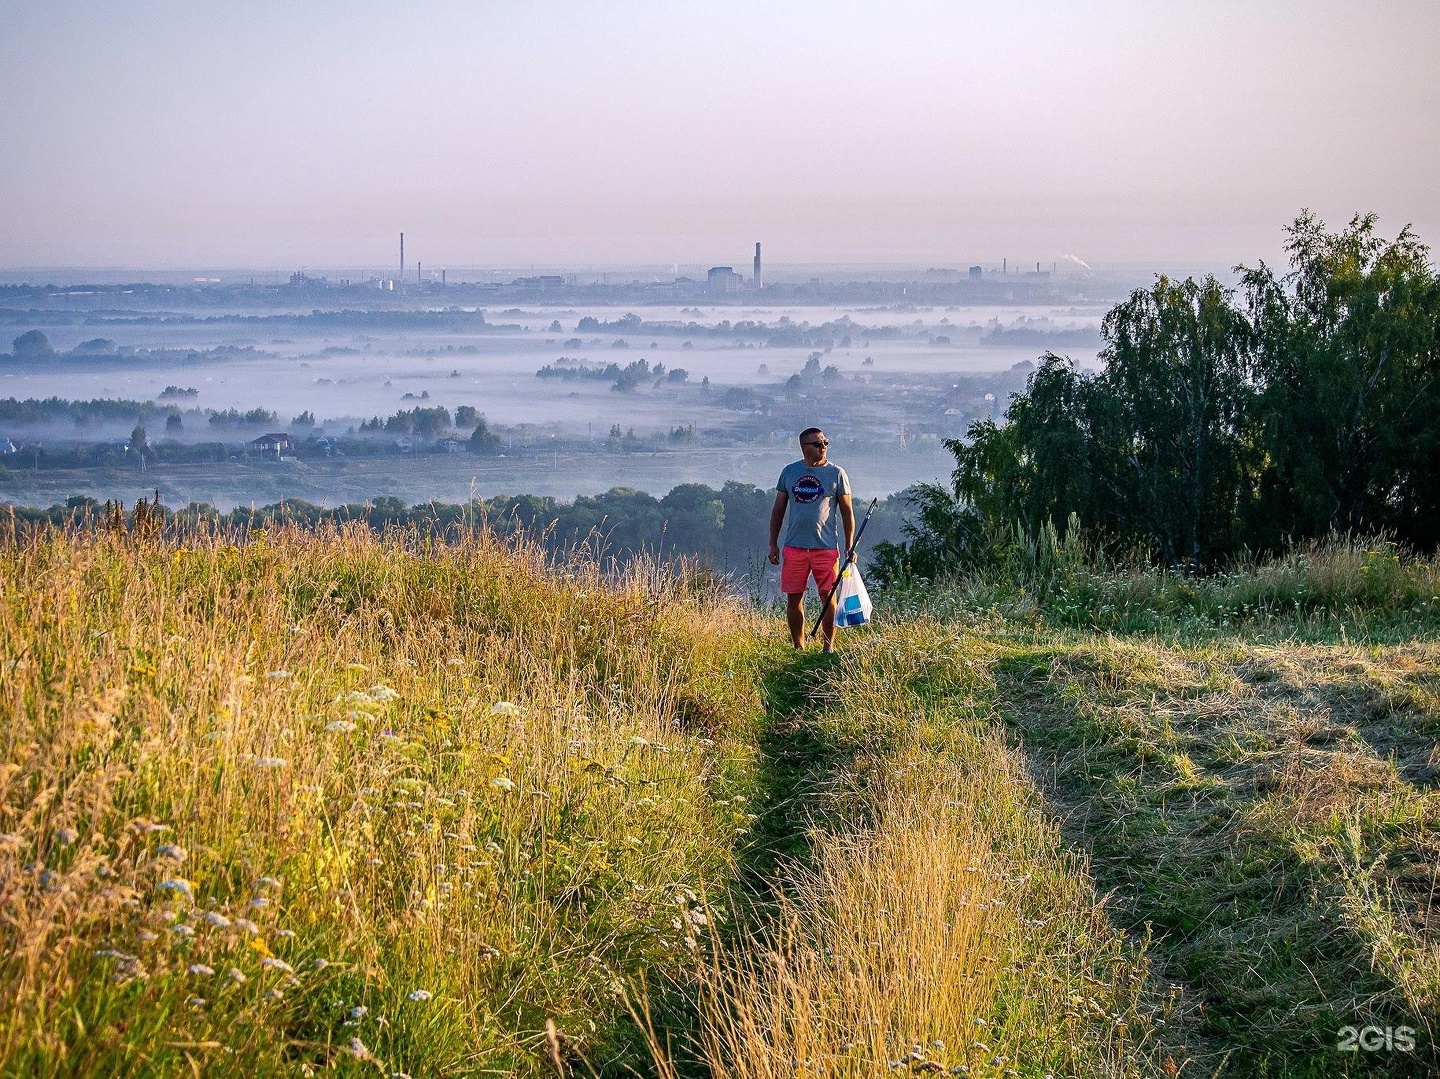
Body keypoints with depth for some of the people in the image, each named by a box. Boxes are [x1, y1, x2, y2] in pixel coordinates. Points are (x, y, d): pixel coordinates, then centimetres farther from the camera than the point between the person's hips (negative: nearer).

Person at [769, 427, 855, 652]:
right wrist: (773, 544, 8)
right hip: (794, 547, 2)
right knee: (794, 597, 4)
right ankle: (798, 647, 14)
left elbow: (847, 512, 4)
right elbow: (778, 509, 12)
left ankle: (829, 647, 7)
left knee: (828, 597, 0)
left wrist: (849, 547, -1)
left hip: (826, 547, -2)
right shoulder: (789, 472, 7)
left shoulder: (836, 473, 2)